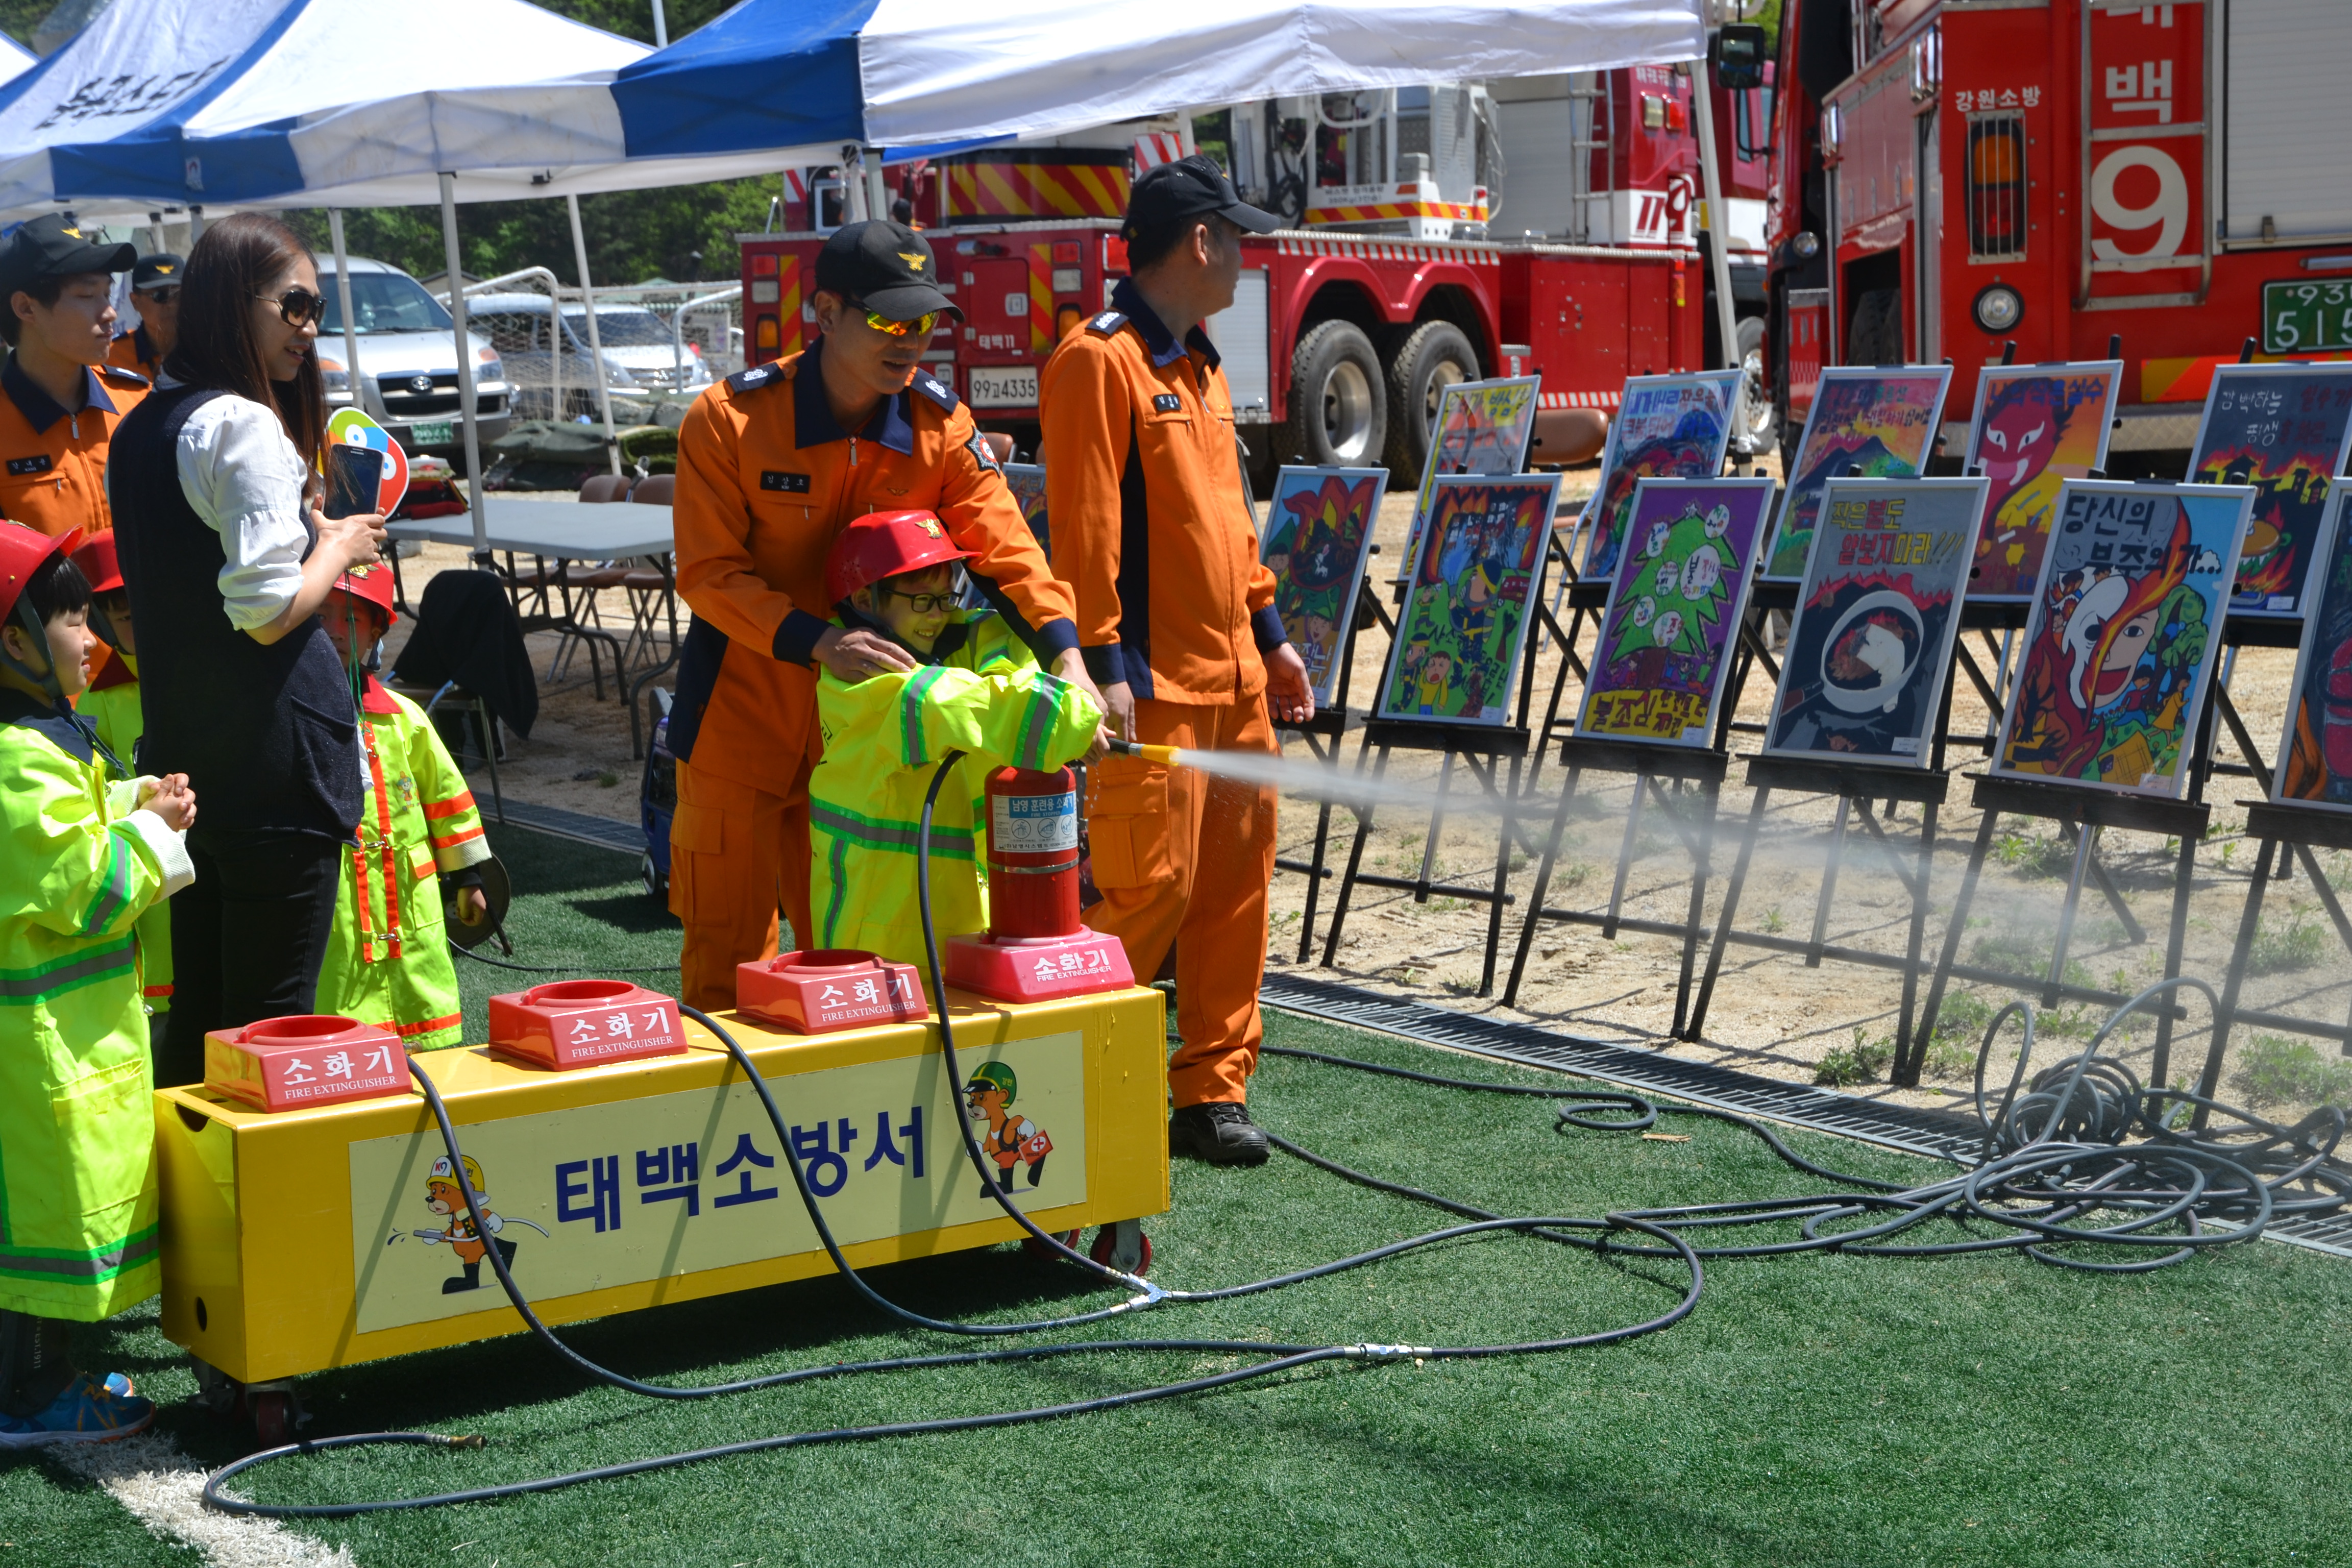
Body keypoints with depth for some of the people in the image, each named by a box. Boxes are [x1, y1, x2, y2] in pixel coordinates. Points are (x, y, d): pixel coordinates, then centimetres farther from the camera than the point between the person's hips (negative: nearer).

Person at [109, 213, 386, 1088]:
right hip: (274, 753, -9)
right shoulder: (244, 426, -14)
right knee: (273, 1015, -2)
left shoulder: (139, 430, 14)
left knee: (196, 1011, 16)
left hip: (180, 747, 9)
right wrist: (339, 548, -3)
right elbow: (268, 611, -20)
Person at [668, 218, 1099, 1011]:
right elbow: (709, 574, -17)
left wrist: (1065, 656, -29)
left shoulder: (940, 424, -4)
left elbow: (1003, 544, -12)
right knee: (726, 953, 4)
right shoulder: (728, 419, -14)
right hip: (744, 724, -3)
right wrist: (817, 641, -32)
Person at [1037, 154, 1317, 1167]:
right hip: (1154, 686, -9)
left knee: (1236, 887, 9)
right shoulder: (1099, 360, -12)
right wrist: (1104, 663, -20)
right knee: (1147, 892, -9)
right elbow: (1084, 528, -16)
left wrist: (1268, 630, 20)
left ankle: (1213, 1089, 18)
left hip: (1232, 676, 9)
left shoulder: (1200, 364, 17)